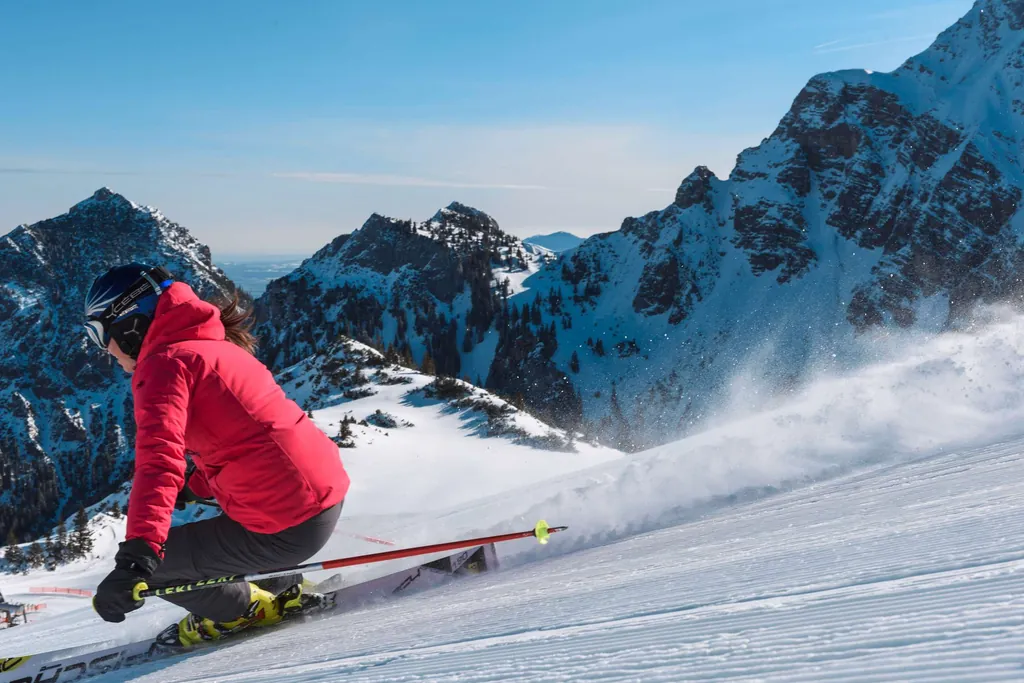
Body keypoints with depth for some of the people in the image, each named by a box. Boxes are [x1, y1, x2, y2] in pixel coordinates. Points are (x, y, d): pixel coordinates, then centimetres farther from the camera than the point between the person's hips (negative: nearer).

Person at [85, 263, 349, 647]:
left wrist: (136, 556, -35)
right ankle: (281, 589, 34)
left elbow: (161, 459, -27)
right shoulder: (215, 345, 18)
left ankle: (242, 611, 19)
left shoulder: (164, 362, -10)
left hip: (286, 528, -10)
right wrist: (193, 489, 33)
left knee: (151, 563, 2)